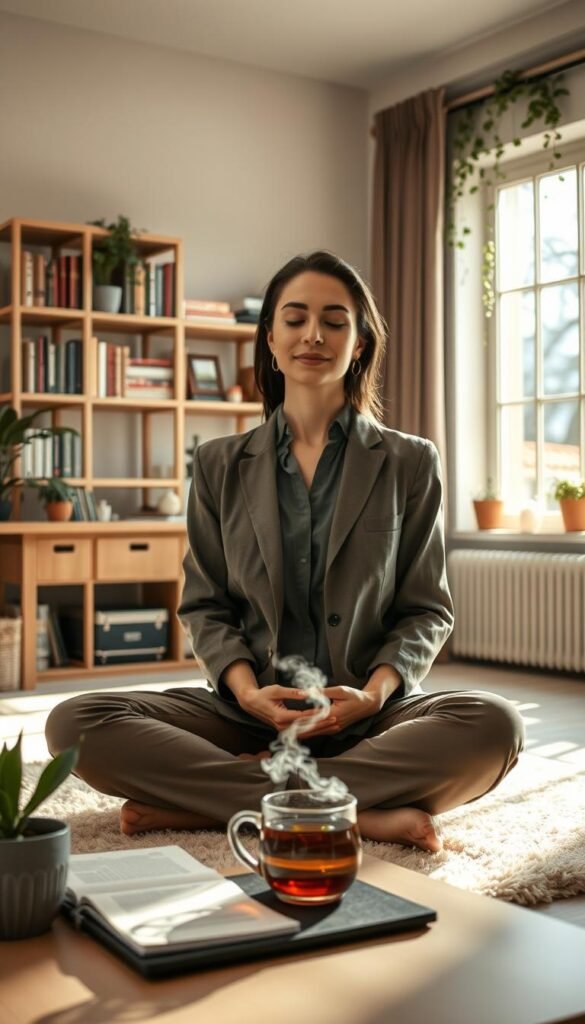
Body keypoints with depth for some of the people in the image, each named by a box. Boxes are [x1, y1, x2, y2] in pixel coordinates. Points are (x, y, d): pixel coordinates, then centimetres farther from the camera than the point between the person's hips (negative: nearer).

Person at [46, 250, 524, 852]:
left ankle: (193, 804, -25)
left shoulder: (410, 463, 7)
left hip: (367, 715, 0)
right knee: (75, 724, -23)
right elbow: (205, 606, 10)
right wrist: (247, 690, -11)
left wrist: (374, 694, -13)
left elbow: (426, 610, 7)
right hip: (248, 710, 1)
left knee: (495, 726, -33)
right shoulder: (220, 466, 10)